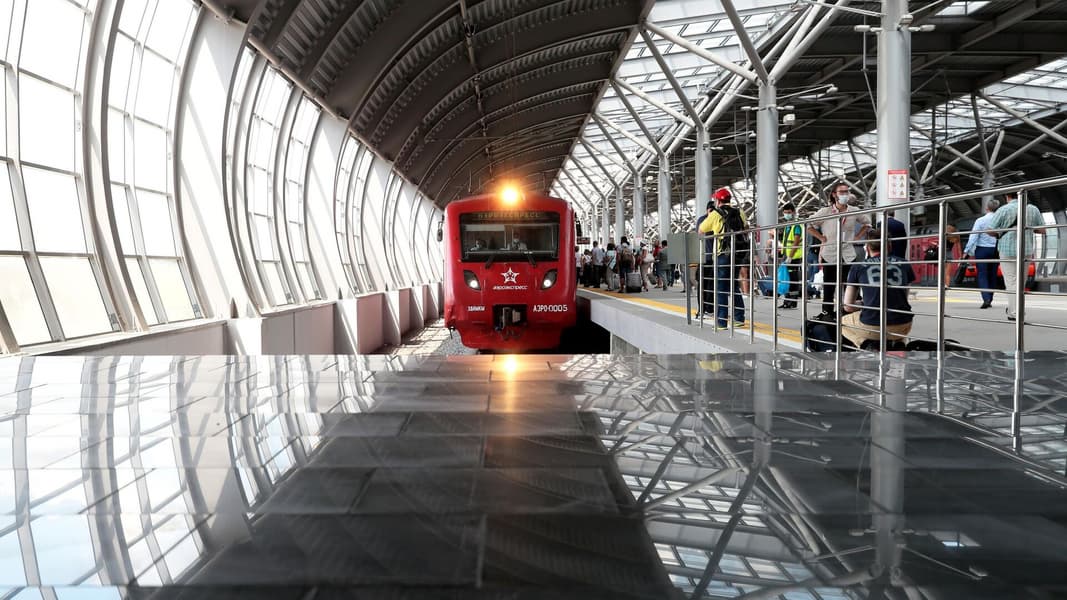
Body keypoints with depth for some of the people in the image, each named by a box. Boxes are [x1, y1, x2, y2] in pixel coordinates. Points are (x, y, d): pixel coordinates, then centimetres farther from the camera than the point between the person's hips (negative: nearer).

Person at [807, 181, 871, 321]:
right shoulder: (825, 212, -6)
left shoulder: (854, 212, 2)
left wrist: (856, 237, 6)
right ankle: (827, 312, 12)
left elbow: (867, 224, 18)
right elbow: (809, 226, 2)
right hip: (830, 254, -2)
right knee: (829, 286, 3)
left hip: (848, 255, 2)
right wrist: (822, 238, -4)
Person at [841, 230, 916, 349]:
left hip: (872, 327, -3)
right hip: (902, 328, 3)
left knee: (842, 322, 28)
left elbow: (848, 306, 9)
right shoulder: (904, 264, 11)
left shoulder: (858, 266, 7)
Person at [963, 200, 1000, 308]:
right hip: (995, 250, 3)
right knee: (991, 276, 12)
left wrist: (966, 251, -10)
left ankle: (986, 299, -19)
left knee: (982, 275, -3)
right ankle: (989, 300, 18)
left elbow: (973, 237, -11)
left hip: (982, 250, -3)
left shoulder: (980, 220, -6)